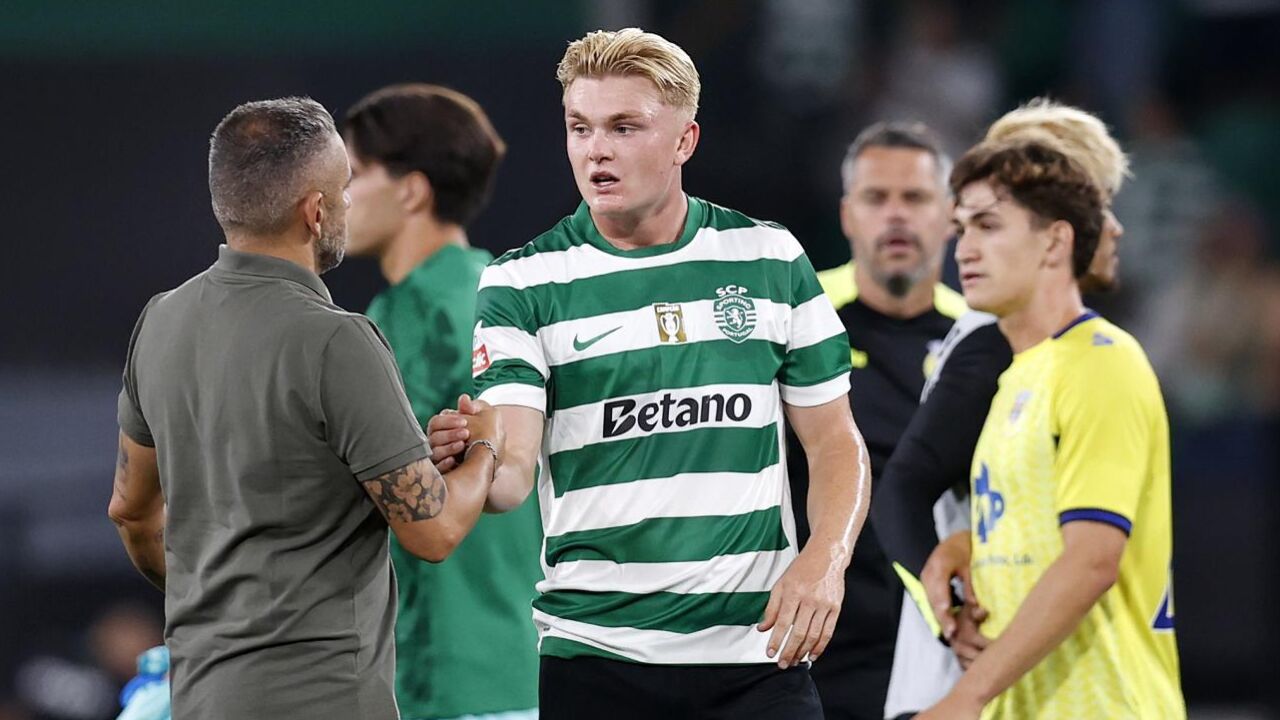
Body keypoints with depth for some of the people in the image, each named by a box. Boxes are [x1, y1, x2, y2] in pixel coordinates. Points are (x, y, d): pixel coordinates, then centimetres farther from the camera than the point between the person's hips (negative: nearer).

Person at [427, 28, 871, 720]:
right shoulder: (522, 284, -1)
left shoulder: (773, 260, 5)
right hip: (596, 657, -1)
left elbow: (833, 441, 10)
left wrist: (825, 559, -7)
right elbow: (512, 471, -12)